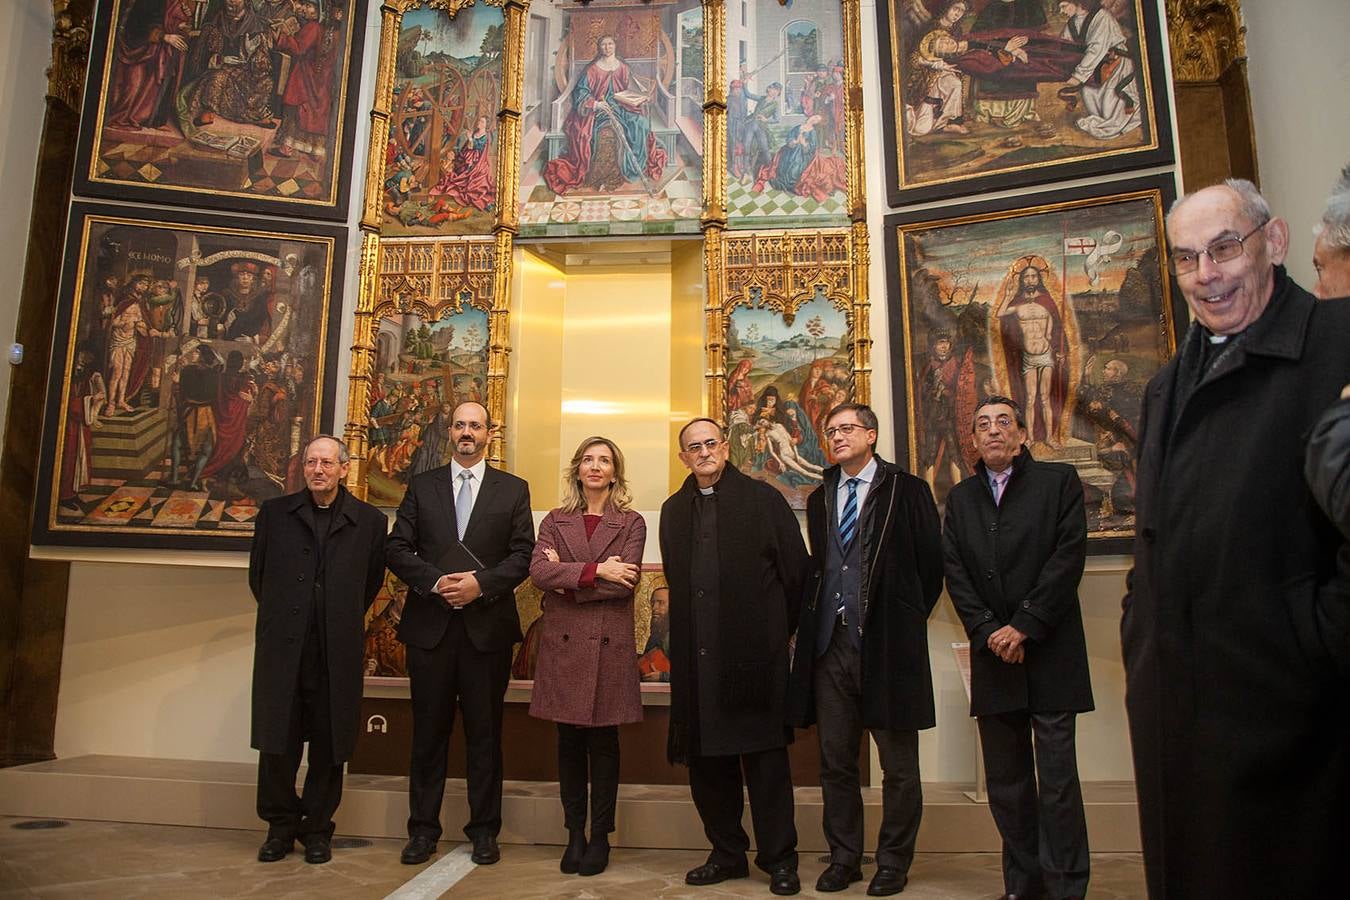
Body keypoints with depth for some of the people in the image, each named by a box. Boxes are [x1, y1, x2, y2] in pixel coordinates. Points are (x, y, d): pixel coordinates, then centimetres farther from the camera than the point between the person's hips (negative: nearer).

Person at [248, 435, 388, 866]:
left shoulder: (369, 521, 2)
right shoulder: (274, 513, 6)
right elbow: (258, 575, 14)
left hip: (337, 653, -1)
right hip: (282, 649, 1)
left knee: (328, 747, 7)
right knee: (276, 742, 6)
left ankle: (317, 829, 23)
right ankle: (281, 826, 25)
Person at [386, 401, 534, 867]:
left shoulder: (513, 490, 6)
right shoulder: (421, 486, 9)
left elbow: (523, 554, 0)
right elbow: (398, 549, 2)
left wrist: (481, 583, -14)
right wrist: (435, 582, -13)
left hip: (488, 625, -1)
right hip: (430, 624, 1)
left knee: (485, 733, 8)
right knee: (428, 732, 9)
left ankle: (484, 829, 20)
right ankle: (423, 829, 22)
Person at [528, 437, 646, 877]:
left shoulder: (631, 523, 4)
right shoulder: (555, 522, 10)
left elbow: (624, 583, -10)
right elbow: (538, 571, -8)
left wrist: (567, 578, -9)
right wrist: (595, 570, -16)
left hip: (610, 644, -2)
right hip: (563, 643, 2)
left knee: (604, 742, 5)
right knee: (569, 742, 8)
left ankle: (600, 836, 18)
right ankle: (574, 834, 21)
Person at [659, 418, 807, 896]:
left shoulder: (764, 498, 0)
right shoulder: (674, 510, 13)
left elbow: (796, 569, 1)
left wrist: (776, 630, 5)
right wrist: (695, 631, 11)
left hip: (754, 651, -4)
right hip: (695, 655, 4)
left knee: (765, 757, 2)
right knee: (706, 759, 10)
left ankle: (779, 860, 15)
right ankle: (726, 854, 25)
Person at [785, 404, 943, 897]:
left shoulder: (907, 490, -1)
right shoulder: (820, 499, 15)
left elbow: (931, 564, 0)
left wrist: (907, 620, 3)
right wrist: (817, 620, 10)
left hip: (886, 644, -4)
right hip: (830, 643, 5)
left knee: (899, 764, 6)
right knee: (835, 762, 11)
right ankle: (843, 858, 24)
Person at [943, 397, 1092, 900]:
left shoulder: (1059, 482, 3)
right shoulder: (960, 498, 14)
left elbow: (1069, 557, -7)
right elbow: (954, 571, 7)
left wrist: (1023, 626, -11)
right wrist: (988, 632, -6)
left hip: (1049, 651, -3)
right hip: (992, 654, 4)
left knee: (1057, 778, -2)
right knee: (1005, 781, 7)